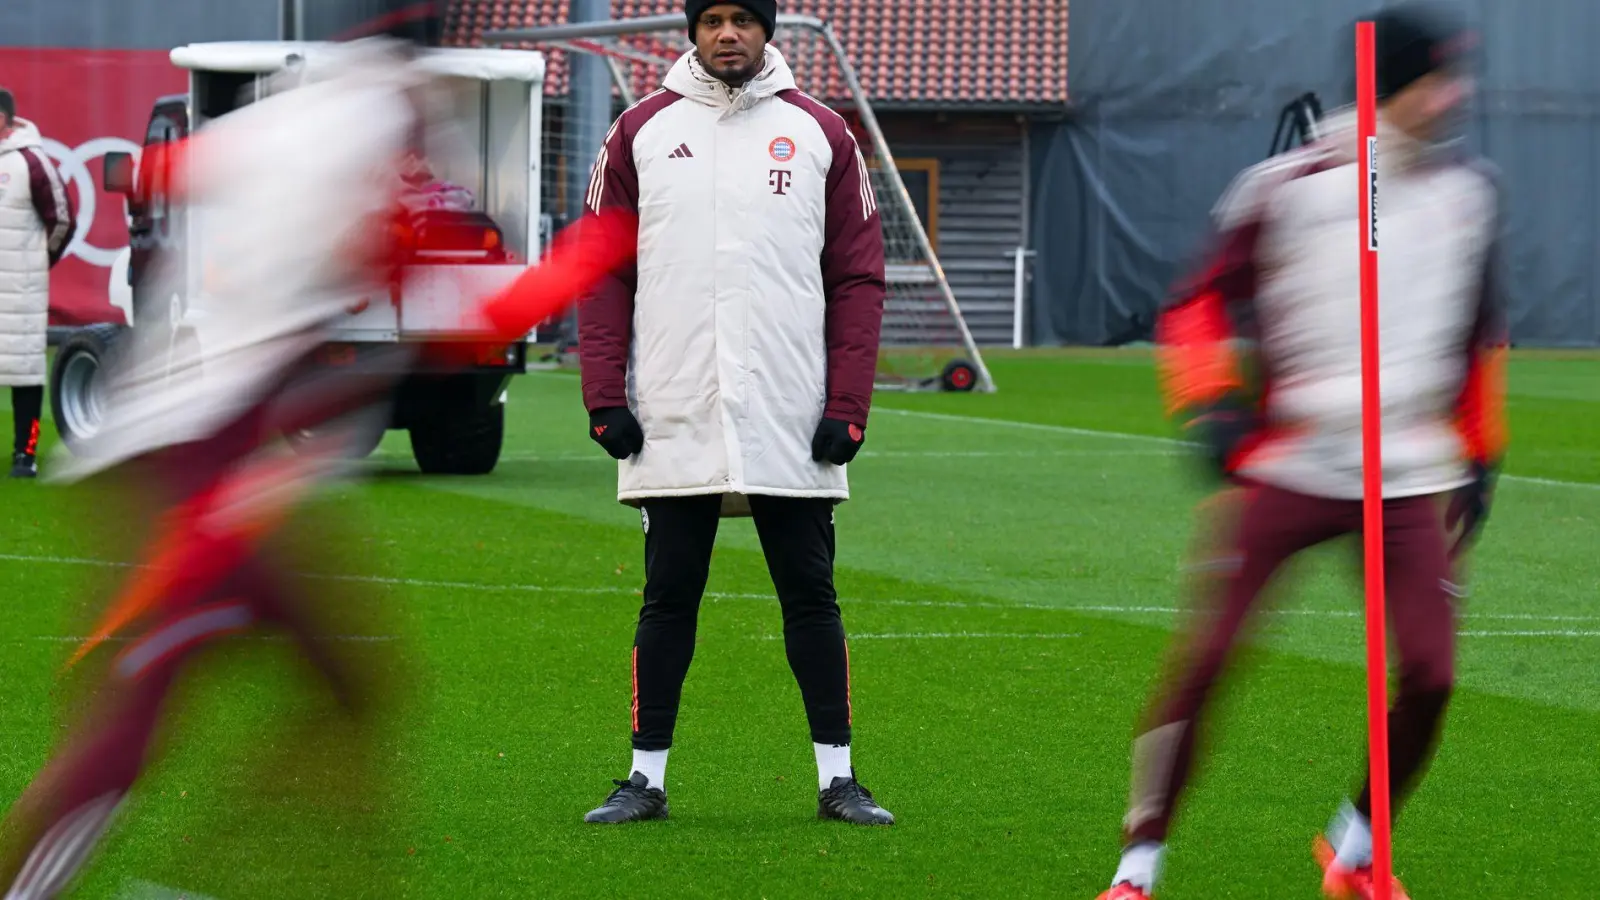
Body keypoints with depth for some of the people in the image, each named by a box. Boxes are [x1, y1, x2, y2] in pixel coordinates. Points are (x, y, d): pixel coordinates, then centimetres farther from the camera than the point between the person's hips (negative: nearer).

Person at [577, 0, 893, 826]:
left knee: (810, 594, 2)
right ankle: (647, 777, 9)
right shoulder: (641, 132, 7)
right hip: (671, 419, 0)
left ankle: (836, 777, 7)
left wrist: (847, 408, -4)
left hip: (792, 420, 0)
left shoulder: (820, 134, 6)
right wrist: (605, 399, -3)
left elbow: (857, 277, 5)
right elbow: (603, 273, 7)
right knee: (669, 596, 3)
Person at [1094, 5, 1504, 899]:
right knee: (1206, 658, -10)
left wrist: (1480, 457, 20)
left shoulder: (1468, 193, 8)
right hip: (1288, 476, -3)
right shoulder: (1289, 188, -5)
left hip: (1412, 484, 3)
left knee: (1431, 677, -8)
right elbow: (1200, 306, 2)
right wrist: (1211, 401, -13)